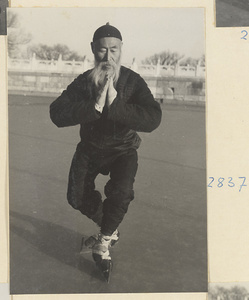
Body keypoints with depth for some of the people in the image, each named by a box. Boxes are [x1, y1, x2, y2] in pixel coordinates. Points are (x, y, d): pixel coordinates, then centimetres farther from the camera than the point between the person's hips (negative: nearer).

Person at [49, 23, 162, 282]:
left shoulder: (133, 81, -19)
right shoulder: (84, 81, -16)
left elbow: (153, 119, -34)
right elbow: (57, 114, -30)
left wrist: (115, 102, -41)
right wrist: (96, 105, -40)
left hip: (123, 148, -2)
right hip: (90, 147, 2)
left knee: (121, 192, -26)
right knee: (76, 197, -4)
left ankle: (104, 241, 2)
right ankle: (109, 230, 26)